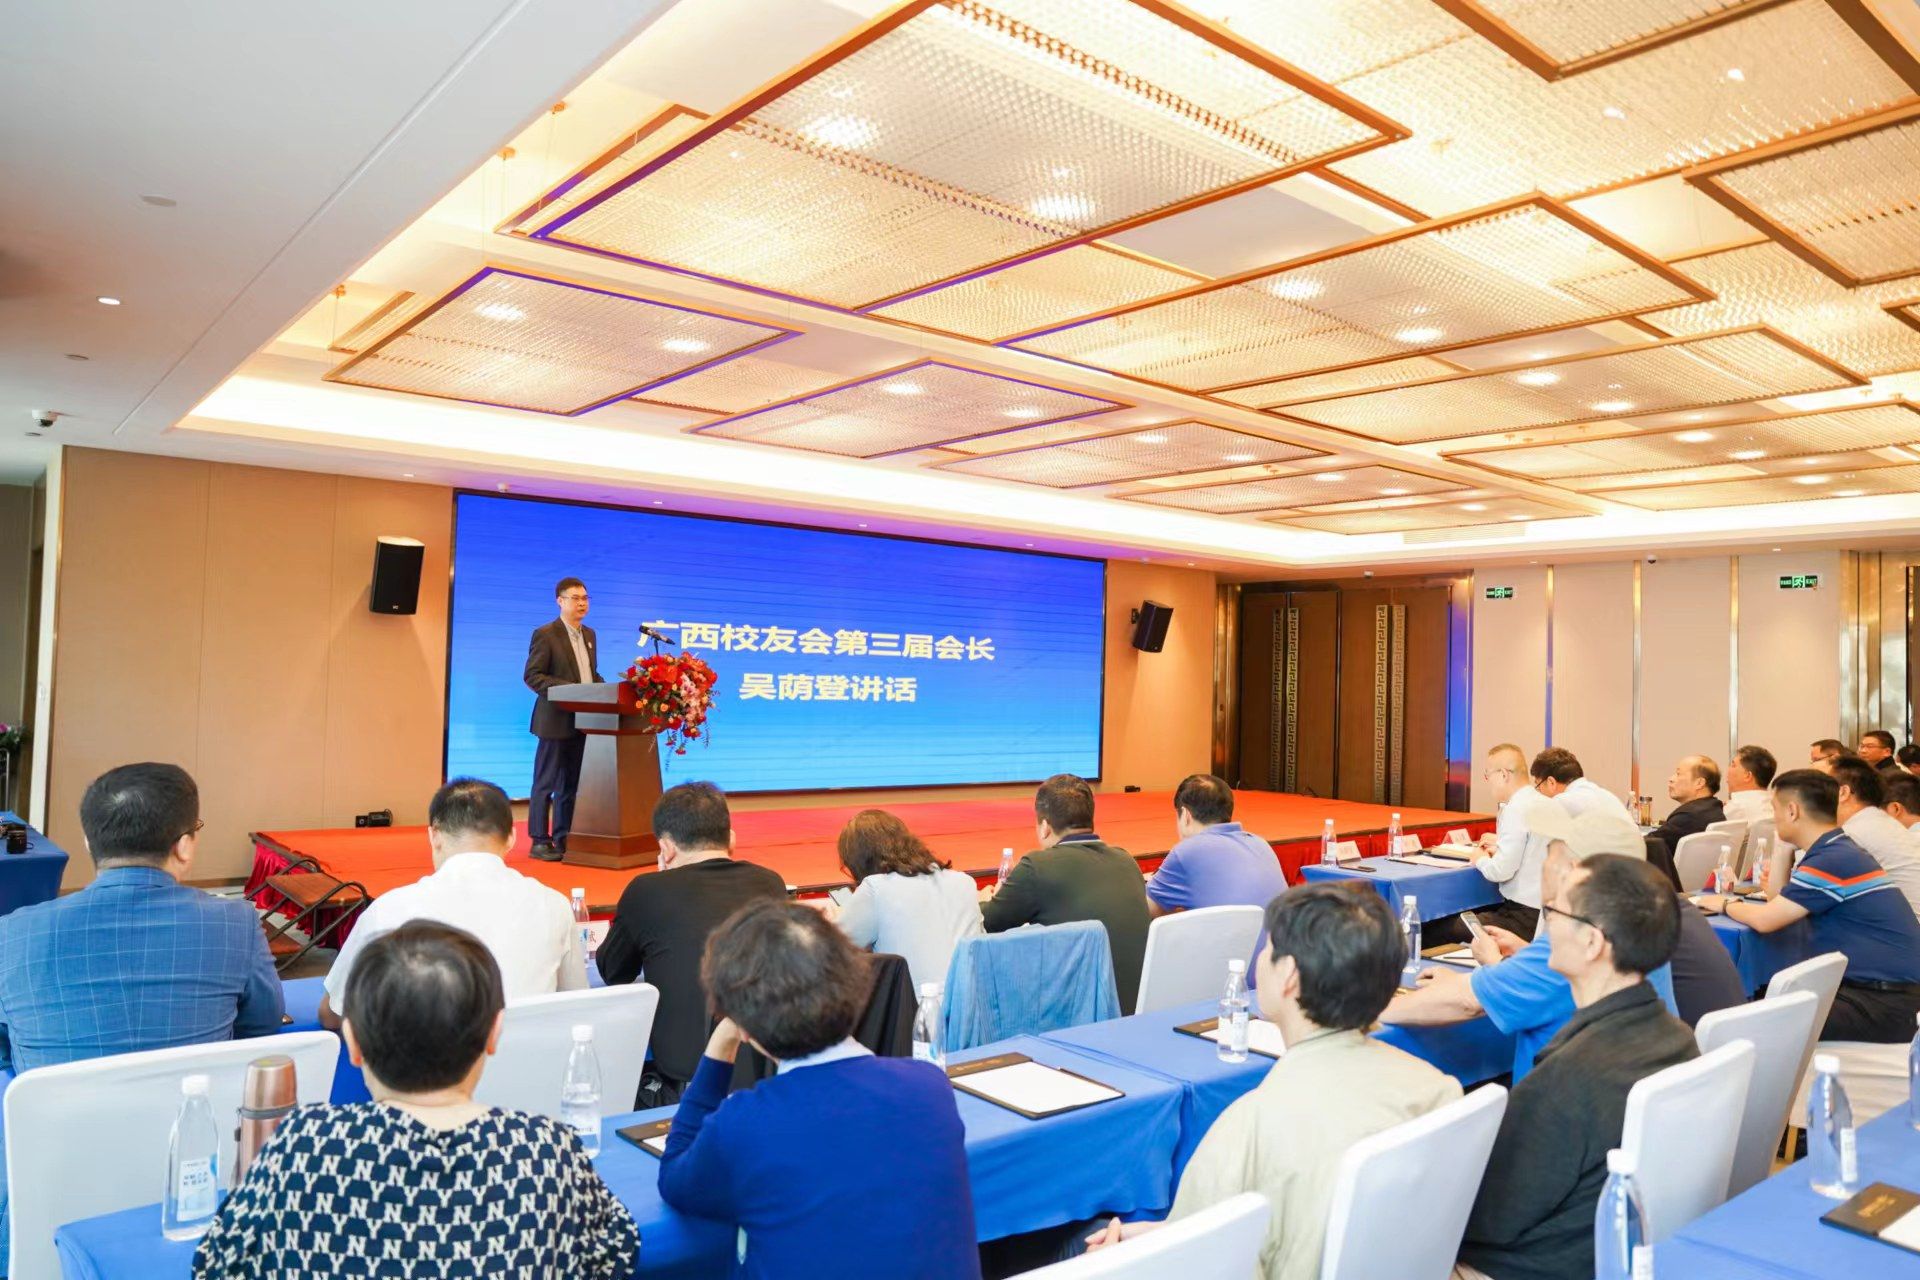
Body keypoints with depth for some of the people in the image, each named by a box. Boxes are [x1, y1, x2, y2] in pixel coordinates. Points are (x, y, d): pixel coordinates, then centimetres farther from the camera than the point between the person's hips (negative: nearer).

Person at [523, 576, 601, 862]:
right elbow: (532, 675, -11)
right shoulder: (545, 634, -6)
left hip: (583, 721, 7)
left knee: (571, 783, 11)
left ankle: (563, 839, 18)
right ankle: (540, 841, 6)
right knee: (546, 783, 0)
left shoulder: (588, 634, 16)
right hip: (555, 720, -7)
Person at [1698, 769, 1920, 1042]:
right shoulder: (1839, 851, 13)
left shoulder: (1833, 860, -18)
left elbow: (1766, 920, -15)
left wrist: (1726, 905, 2)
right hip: (1882, 988, 10)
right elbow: (1781, 902, 18)